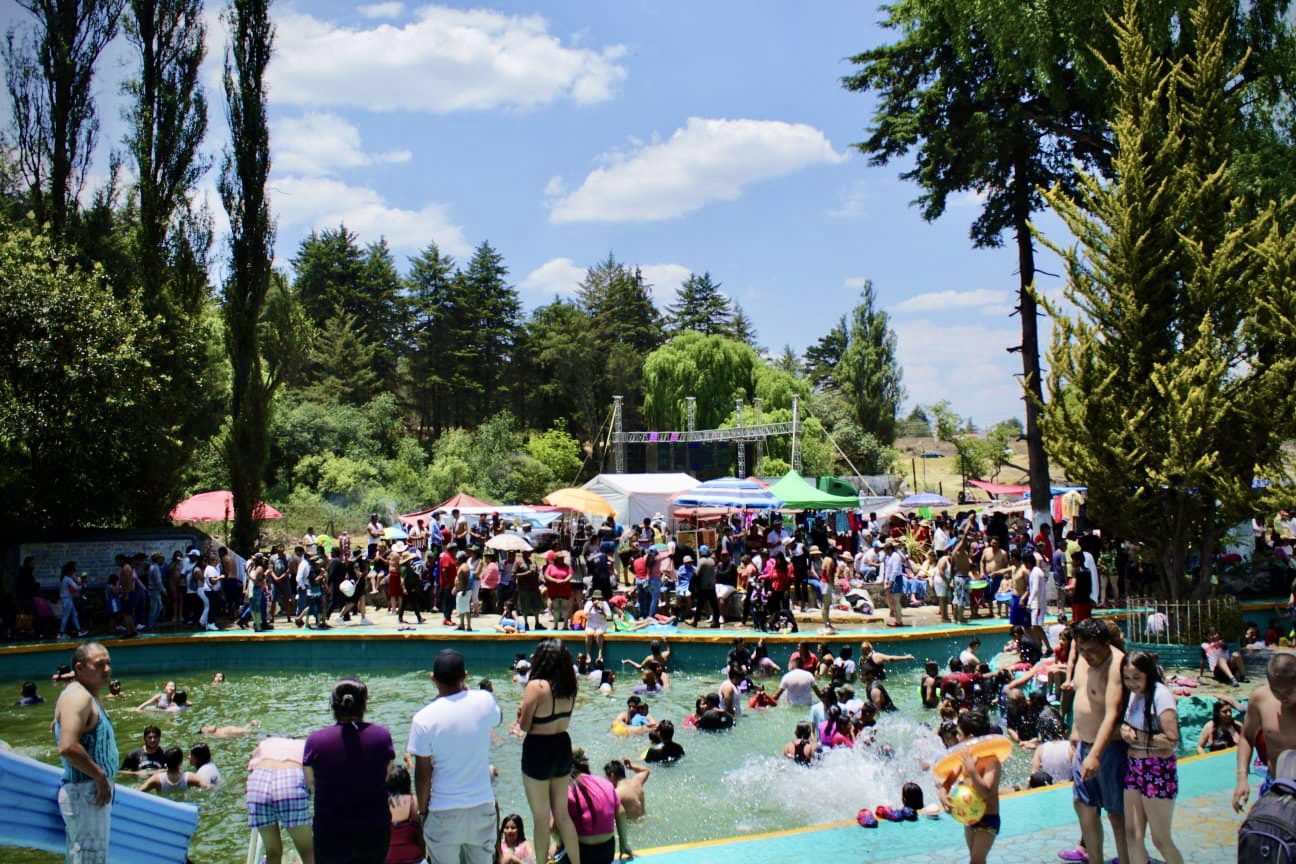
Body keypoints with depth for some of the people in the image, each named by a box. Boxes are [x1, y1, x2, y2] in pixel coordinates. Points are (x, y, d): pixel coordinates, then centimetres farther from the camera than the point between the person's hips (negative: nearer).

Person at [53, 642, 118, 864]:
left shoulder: (88, 696, 14)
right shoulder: (78, 696, -18)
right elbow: (68, 747, -31)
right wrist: (101, 776, -21)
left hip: (92, 792, 11)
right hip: (84, 794, -11)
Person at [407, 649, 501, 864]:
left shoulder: (424, 718, -16)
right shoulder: (485, 701, -9)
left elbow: (423, 774, -10)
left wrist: (423, 809, 5)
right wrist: (465, 688, 16)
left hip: (443, 812, -3)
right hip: (482, 806, 3)